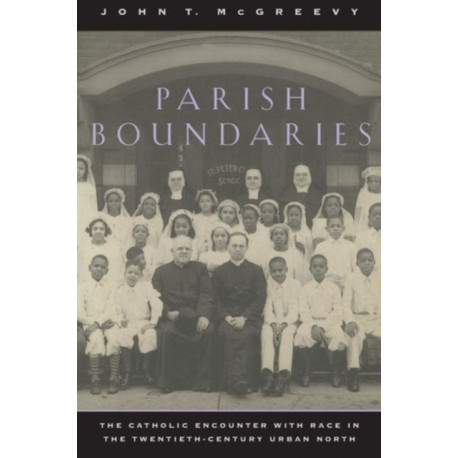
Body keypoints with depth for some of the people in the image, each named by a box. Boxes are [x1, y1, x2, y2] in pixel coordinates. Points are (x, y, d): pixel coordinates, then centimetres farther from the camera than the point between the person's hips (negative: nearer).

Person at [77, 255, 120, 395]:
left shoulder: (110, 286, 12)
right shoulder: (83, 288, 8)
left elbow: (111, 308, 1)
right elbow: (80, 313, 1)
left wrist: (98, 322, -14)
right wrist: (92, 323, -14)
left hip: (108, 321, 1)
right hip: (90, 323, -1)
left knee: (114, 338, -29)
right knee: (96, 339, -32)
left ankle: (114, 379, -23)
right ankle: (94, 380, -24)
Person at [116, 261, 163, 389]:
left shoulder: (146, 286, 4)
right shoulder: (120, 290, 10)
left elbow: (157, 305, -3)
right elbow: (118, 310, 10)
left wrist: (153, 322, -12)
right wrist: (121, 320, -11)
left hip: (144, 322, -1)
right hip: (128, 323, 1)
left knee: (150, 335, -33)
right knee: (122, 335, -31)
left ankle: (147, 369, -13)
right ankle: (126, 372, -20)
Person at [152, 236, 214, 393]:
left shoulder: (200, 268, 19)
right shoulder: (161, 271, 19)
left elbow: (206, 295, 6)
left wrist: (204, 315, -13)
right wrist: (167, 312, -14)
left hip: (195, 316, 1)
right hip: (171, 316, -1)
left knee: (208, 331, -30)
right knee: (166, 333, -33)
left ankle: (201, 380, -19)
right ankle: (168, 380, -19)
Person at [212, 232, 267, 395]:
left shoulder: (256, 270, 14)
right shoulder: (219, 272, 17)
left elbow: (260, 298, 4)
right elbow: (216, 299, 9)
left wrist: (244, 317, -11)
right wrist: (227, 317, -10)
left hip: (250, 317, -1)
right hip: (226, 317, 1)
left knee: (246, 335, -33)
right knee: (228, 334, -32)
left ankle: (237, 381, -38)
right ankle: (236, 381, -36)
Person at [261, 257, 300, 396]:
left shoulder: (295, 284, 3)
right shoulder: (267, 285, 6)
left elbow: (294, 311, -5)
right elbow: (268, 309, -2)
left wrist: (282, 325, -22)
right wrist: (273, 325, -21)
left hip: (288, 322, -1)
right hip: (272, 322, 1)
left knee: (287, 333, -34)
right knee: (266, 332, -32)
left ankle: (283, 375, -45)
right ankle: (267, 373, -43)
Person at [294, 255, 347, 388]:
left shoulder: (333, 288, 9)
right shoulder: (305, 288, 10)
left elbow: (338, 312, 2)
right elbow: (303, 311, 2)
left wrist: (322, 326, -12)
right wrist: (313, 326, -16)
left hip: (330, 322, 0)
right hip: (310, 322, 0)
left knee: (339, 337, -33)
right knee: (301, 335, -33)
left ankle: (336, 372, -9)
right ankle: (307, 371, -13)